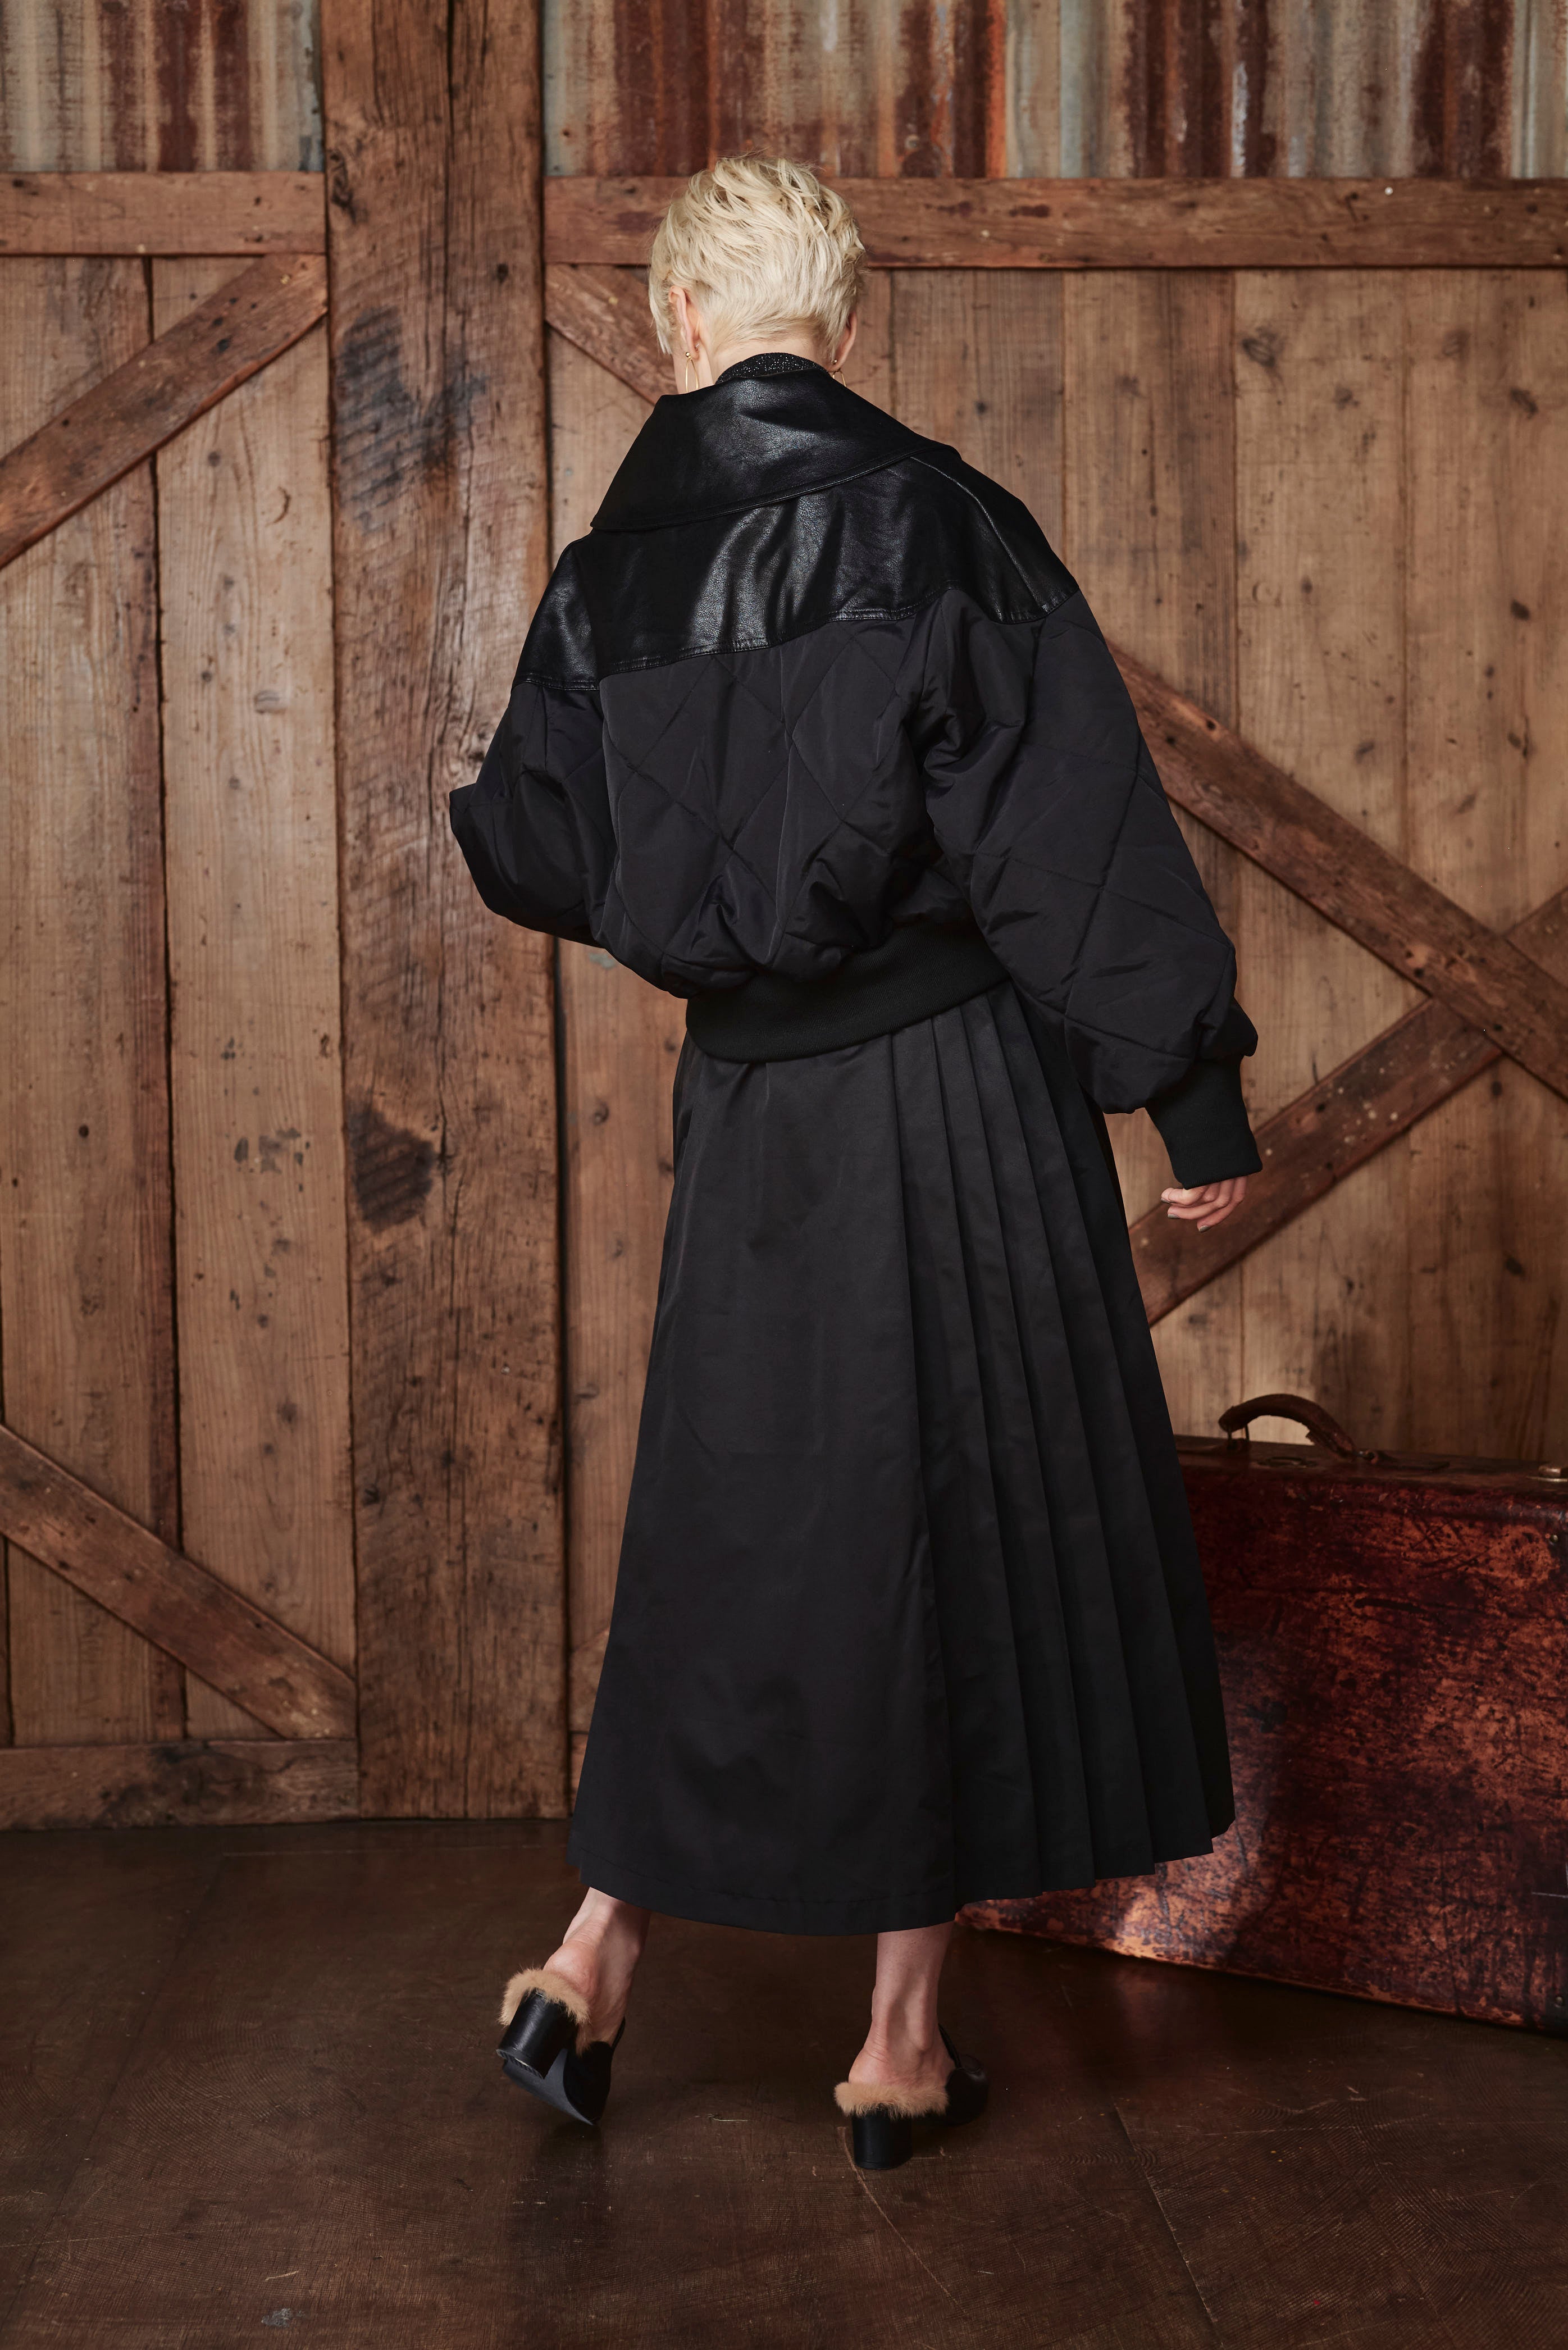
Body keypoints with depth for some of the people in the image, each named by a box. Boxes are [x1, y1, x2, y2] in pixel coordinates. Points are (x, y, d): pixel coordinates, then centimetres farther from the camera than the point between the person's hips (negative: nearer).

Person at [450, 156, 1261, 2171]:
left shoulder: (606, 578, 2)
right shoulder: (939, 525, -9)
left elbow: (539, 853, 12)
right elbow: (1076, 830, -13)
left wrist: (463, 817, 36)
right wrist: (1193, 1097, -9)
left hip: (753, 1103, 4)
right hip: (960, 1089, -3)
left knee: (735, 1520, 17)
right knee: (962, 1513, 7)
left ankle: (593, 1959, 20)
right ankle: (903, 2044, 16)